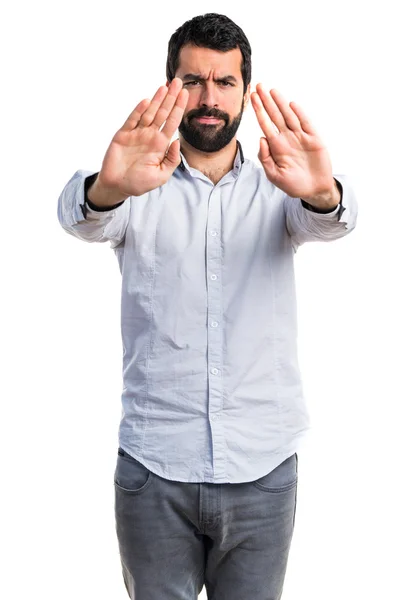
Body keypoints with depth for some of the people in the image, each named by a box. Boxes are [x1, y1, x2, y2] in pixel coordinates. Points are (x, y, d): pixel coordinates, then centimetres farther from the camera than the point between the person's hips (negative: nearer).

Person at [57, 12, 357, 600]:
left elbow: (328, 222, -16)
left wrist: (322, 194, -41)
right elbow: (82, 215, -19)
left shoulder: (277, 188, 4)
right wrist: (107, 188, -43)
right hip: (153, 467, 0)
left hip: (263, 468, 1)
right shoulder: (140, 190, 2)